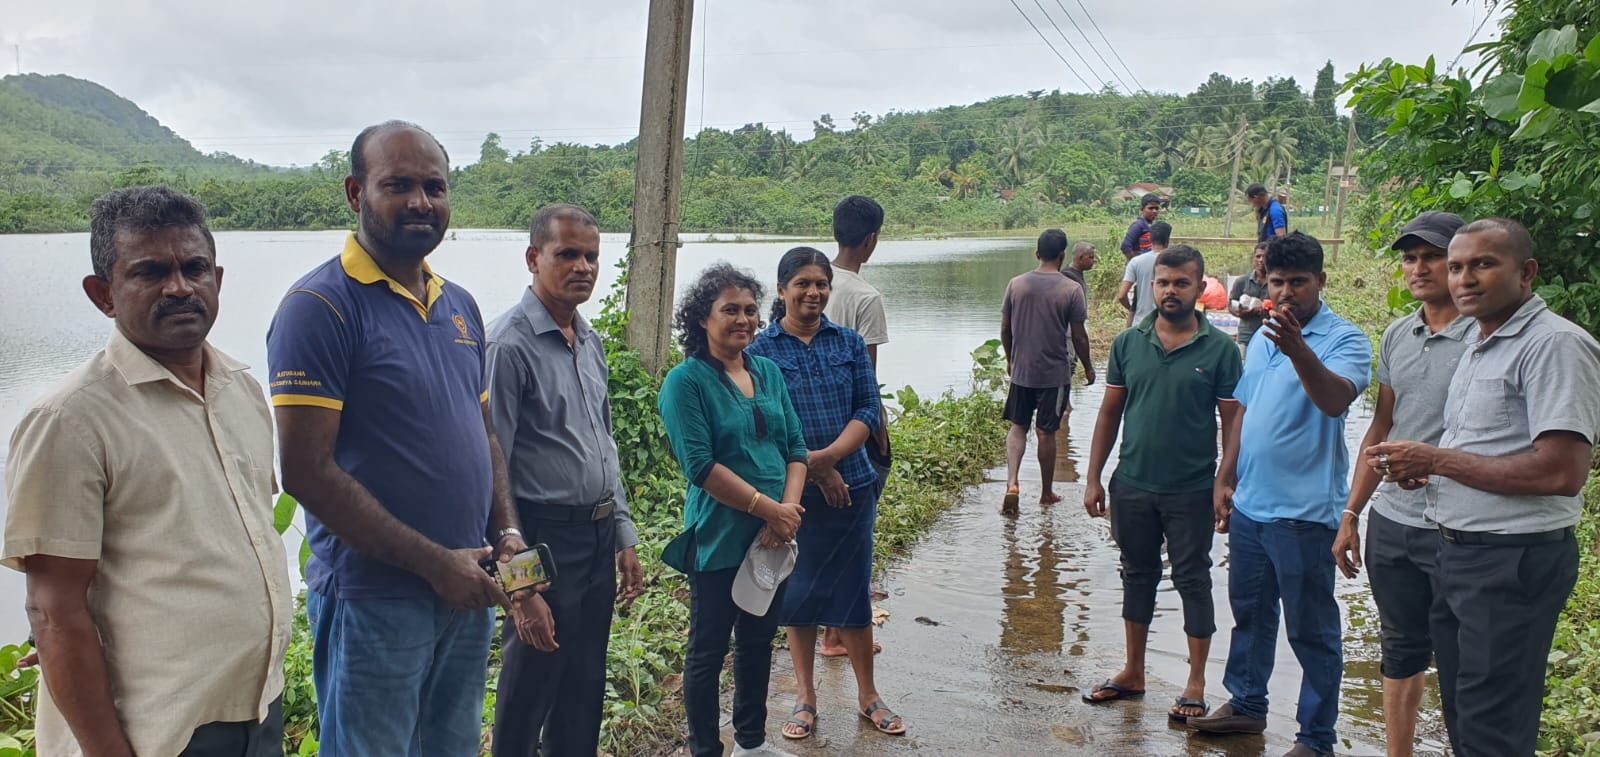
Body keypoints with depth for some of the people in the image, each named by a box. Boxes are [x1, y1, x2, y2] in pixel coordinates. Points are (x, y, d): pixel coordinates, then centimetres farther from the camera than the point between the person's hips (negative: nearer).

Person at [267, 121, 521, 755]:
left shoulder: (461, 306, 10)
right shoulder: (321, 305, -13)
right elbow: (306, 470, -19)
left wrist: (507, 534, 1)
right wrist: (435, 562, -17)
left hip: (466, 594, 7)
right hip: (373, 601, -7)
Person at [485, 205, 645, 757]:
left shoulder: (591, 343, 10)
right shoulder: (510, 344, -14)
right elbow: (491, 470, -17)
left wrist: (625, 538, 16)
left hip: (599, 537, 8)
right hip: (545, 540, -7)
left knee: (585, 697, 17)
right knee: (529, 699, 5)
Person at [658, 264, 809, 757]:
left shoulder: (768, 372, 8)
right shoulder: (686, 381, -11)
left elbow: (796, 446, 6)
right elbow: (701, 465, -18)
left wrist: (788, 510, -10)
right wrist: (769, 508, -19)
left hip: (772, 539, 6)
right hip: (719, 540, -6)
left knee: (758, 641, 19)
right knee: (709, 650, 7)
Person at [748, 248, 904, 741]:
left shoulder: (849, 343, 3)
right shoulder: (760, 350, -4)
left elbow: (869, 409, -3)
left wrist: (828, 457, -17)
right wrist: (811, 468, -16)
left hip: (851, 488, 1)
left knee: (853, 590, 9)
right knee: (797, 593, 10)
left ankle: (867, 695, 25)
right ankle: (805, 697, 26)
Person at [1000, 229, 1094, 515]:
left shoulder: (1016, 284, -2)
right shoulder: (1071, 290, -11)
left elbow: (1005, 328, 4)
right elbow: (1078, 335, -7)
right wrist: (1088, 367, 8)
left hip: (1021, 371, 2)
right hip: (1055, 373, -2)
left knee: (1018, 427, 14)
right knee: (1047, 433, 8)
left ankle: (1012, 483, -4)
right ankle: (1047, 493, 21)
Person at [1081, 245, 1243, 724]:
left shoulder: (1219, 349, -6)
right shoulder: (1128, 343, 2)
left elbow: (1233, 420, -5)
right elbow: (1110, 413, 6)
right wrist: (1093, 478, 3)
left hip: (1191, 491, -3)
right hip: (1132, 486, 3)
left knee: (1193, 581, 7)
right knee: (1138, 576, 15)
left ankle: (1196, 683, 20)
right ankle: (1133, 672, 28)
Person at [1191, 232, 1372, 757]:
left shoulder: (1344, 339, -12)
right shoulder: (1262, 338, 11)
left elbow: (1336, 399, -31)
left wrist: (1298, 349, -47)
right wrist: (1226, 480, 17)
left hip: (1304, 511, -7)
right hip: (1249, 504, 7)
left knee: (1311, 630, 4)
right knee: (1249, 613, 20)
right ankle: (1246, 705, 36)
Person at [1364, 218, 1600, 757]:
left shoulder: (1556, 344, -17)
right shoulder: (1479, 344, 14)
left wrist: (1435, 460, -18)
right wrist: (1418, 469, 3)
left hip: (1514, 561, -9)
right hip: (1456, 550, 10)